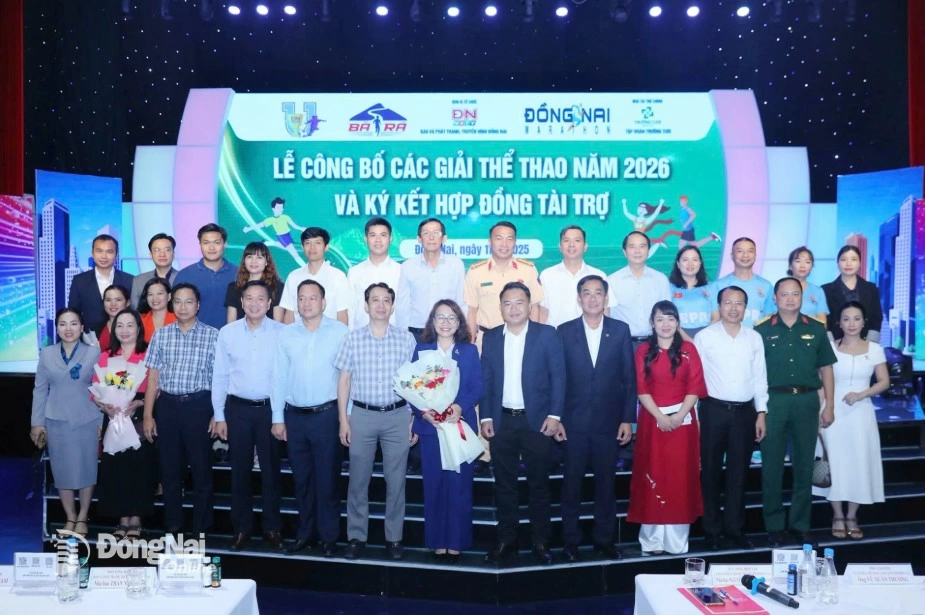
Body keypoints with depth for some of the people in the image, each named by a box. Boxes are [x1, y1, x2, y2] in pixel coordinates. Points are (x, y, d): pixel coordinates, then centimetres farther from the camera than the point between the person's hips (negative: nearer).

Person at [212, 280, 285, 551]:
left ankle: (272, 527, 19)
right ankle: (242, 527, 21)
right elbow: (219, 376, 4)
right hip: (238, 408, 1)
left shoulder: (282, 333, -4)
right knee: (240, 470, 9)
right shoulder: (227, 332, 1)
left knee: (271, 469, 7)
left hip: (270, 408, -1)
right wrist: (219, 415, 2)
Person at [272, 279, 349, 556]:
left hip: (327, 414, -3)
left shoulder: (340, 332, -4)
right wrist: (278, 417, 5)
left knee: (327, 479, 3)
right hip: (294, 416, 3)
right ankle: (305, 533, 25)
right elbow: (279, 377, 7)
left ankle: (329, 537, 14)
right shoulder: (286, 334, 6)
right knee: (301, 479, 13)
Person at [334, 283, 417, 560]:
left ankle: (394, 537, 18)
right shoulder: (352, 339, 1)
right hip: (362, 415, 0)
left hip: (398, 415, 0)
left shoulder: (406, 339, 1)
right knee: (358, 480, 7)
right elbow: (344, 380, 4)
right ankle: (356, 536, 19)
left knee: (396, 480, 6)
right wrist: (343, 419, 0)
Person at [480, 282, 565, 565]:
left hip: (537, 420, -2)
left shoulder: (547, 334, -2)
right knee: (504, 483, 9)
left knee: (538, 483, 7)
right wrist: (486, 417, 1)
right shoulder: (491, 337, 7)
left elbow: (558, 376, -4)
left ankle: (540, 541, 17)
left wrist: (554, 415, -11)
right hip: (501, 421, 3)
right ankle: (506, 539, 20)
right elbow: (486, 380, 7)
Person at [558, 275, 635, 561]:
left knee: (606, 482, 10)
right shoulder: (565, 331, 1)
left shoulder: (620, 330, 2)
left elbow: (629, 378, 2)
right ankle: (571, 539, 19)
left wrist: (628, 419, -1)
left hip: (609, 421, 1)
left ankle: (604, 538, 23)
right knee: (572, 482, 7)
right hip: (574, 420, 0)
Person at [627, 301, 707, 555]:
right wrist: (661, 417, -13)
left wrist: (679, 416, -13)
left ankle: (677, 541, 10)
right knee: (653, 477, 2)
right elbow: (641, 389, -2)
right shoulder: (643, 351, 4)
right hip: (653, 420, 0)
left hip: (683, 420, 0)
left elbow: (695, 387, -1)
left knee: (680, 478, 2)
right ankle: (652, 540, 8)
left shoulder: (688, 349, 5)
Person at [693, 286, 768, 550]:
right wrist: (694, 414, -7)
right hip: (714, 410, -2)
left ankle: (734, 529, 21)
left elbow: (760, 377, 8)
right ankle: (712, 530, 15)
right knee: (711, 471, 4)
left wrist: (761, 413, 4)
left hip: (745, 411, 3)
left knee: (738, 472, 10)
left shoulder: (754, 338, 7)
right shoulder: (704, 337, -3)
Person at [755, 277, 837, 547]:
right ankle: (774, 525, 15)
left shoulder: (816, 329, 6)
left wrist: (829, 406, 5)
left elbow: (826, 368, 10)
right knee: (772, 466, 4)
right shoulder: (762, 330, 1)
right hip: (773, 401, -2)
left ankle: (800, 525, 21)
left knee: (804, 465, 9)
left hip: (807, 401, 2)